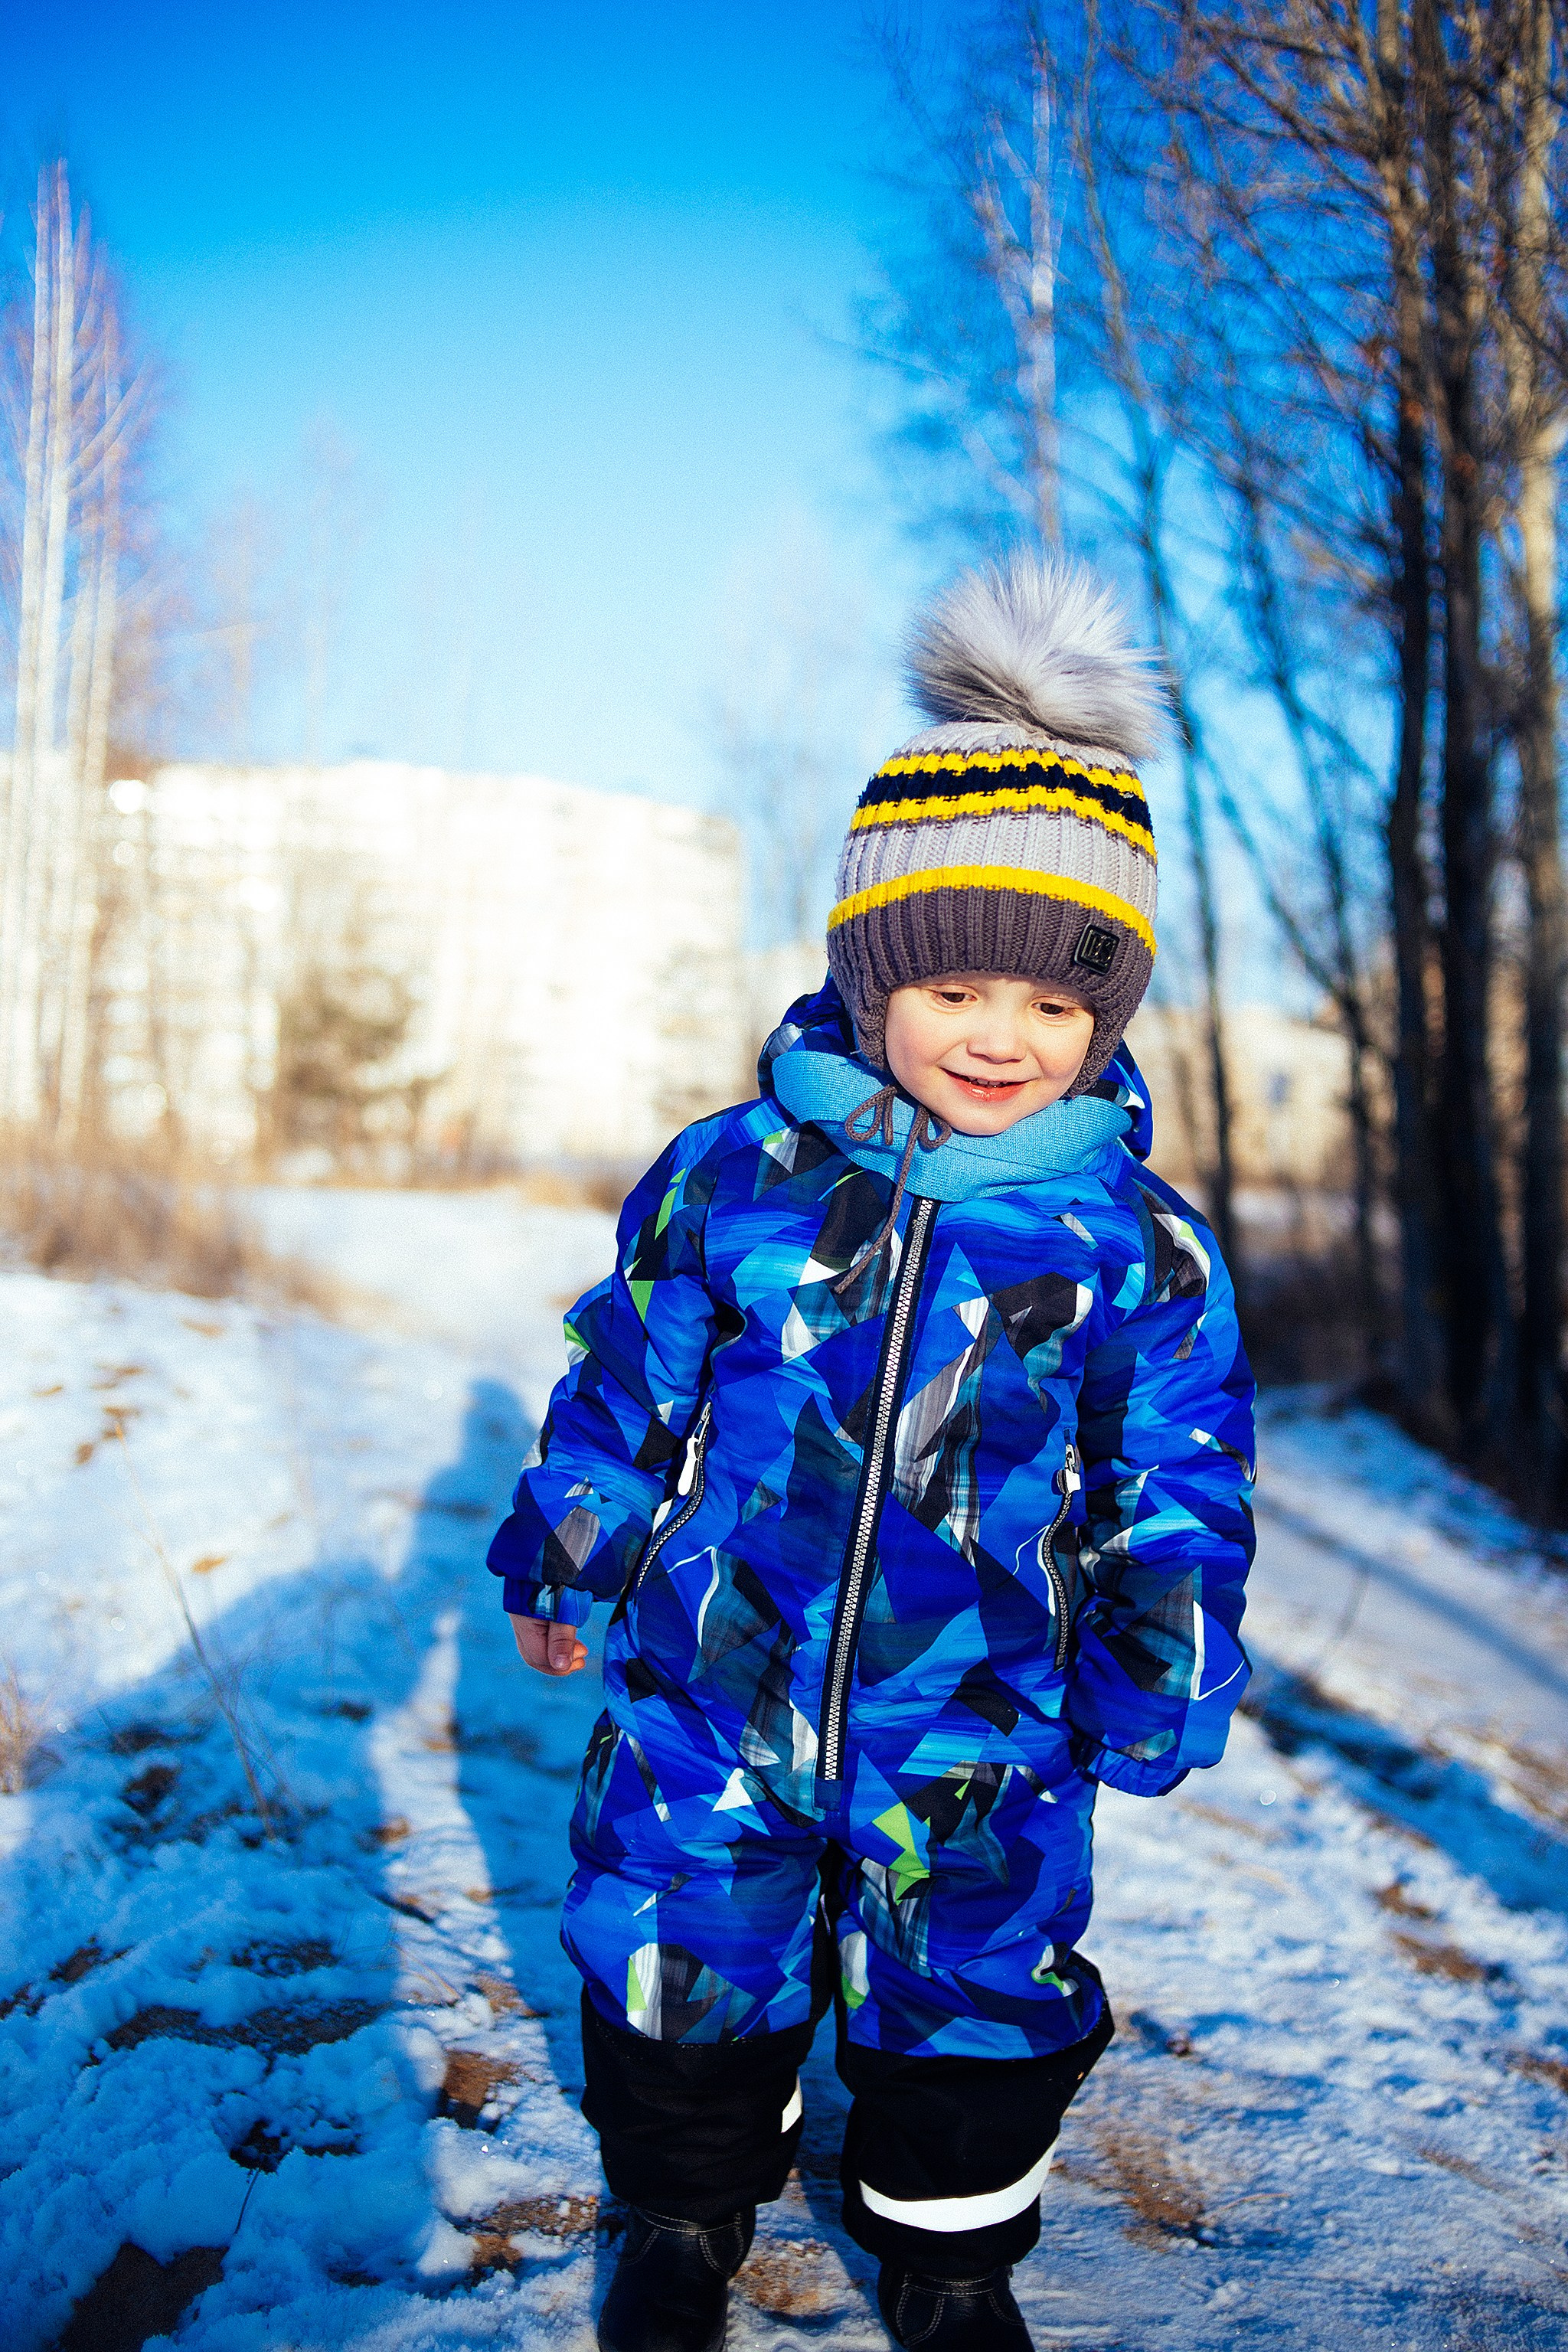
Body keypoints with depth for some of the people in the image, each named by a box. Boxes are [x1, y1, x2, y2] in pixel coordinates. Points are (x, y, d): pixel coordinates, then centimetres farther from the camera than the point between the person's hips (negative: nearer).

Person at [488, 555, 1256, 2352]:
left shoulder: (1138, 1244, -8)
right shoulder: (731, 1178, -7)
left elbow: (1181, 1487, 1)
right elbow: (622, 1386, 5)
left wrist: (1164, 1669, -7)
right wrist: (558, 1562, 12)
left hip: (977, 1747, 0)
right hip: (712, 1702, 1)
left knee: (974, 2002, 16)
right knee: (684, 1970, 17)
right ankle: (685, 2203, 46)